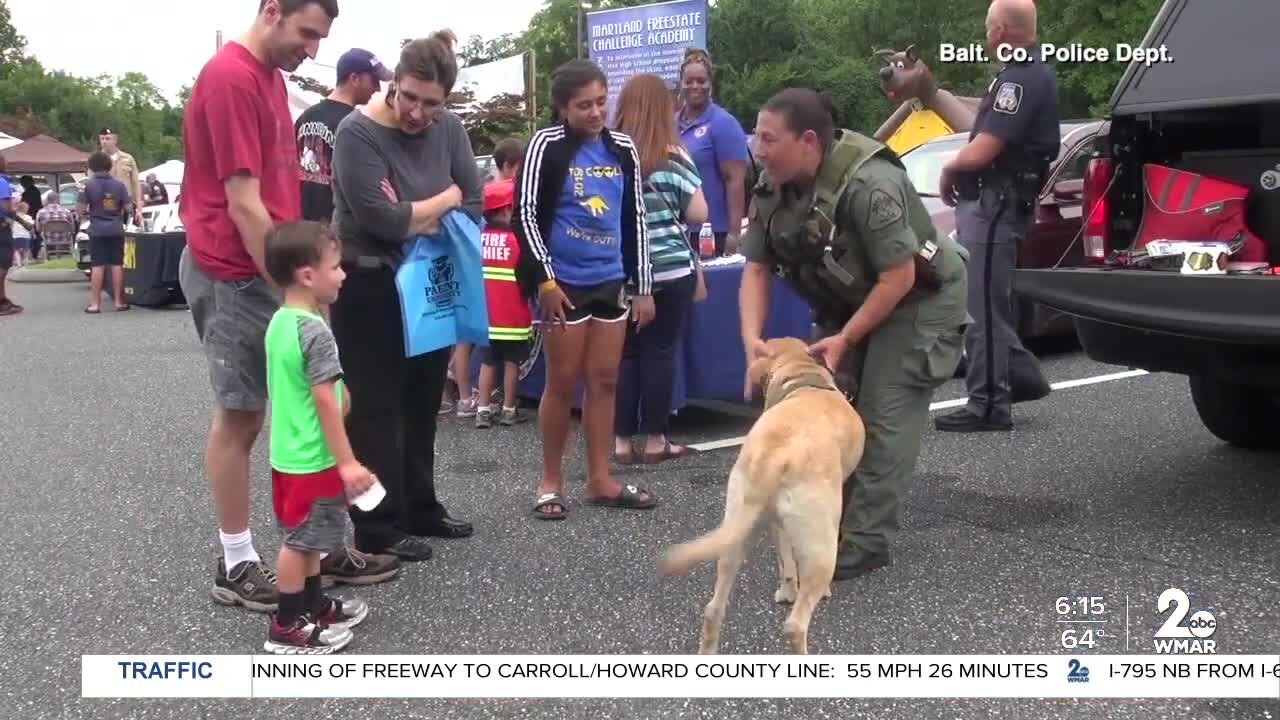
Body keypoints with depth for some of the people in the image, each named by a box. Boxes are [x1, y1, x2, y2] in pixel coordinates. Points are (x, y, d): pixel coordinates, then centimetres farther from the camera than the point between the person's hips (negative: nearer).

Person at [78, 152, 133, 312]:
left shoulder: (88, 185, -6)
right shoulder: (119, 184, 0)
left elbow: (82, 210, -7)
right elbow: (128, 208, -1)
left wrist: (89, 213, 14)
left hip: (97, 230, -1)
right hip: (116, 230, 2)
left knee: (97, 266, 1)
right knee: (117, 265, 6)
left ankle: (95, 304, 1)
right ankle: (119, 302, 9)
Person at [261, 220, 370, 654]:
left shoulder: (280, 322, 6)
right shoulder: (315, 331, -22)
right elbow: (325, 402, -24)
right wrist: (347, 462, -21)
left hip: (290, 453, 9)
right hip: (312, 459, -9)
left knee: (308, 538, 21)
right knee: (300, 541, 2)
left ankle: (315, 605, 34)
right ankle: (286, 627, 13)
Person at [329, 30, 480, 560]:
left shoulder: (449, 129, 0)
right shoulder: (358, 132, -17)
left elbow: (473, 206, 0)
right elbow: (383, 218, -25)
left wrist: (420, 222, -15)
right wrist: (445, 199, -11)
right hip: (370, 288, -6)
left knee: (422, 402, 15)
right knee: (375, 408, 0)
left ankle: (420, 508, 29)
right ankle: (377, 528, 8)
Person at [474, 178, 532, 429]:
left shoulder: (478, 237, -1)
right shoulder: (519, 238, -13)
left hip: (486, 314, 4)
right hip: (513, 314, -4)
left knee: (488, 362, 11)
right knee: (512, 362, 7)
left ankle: (484, 410, 9)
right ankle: (509, 410, 13)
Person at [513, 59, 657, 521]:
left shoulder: (623, 149, 8)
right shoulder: (547, 145, -6)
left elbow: (635, 217, 13)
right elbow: (526, 214, -9)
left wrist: (643, 285, 10)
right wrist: (545, 280, -15)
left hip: (611, 281, 5)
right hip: (565, 282, -5)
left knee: (605, 380, 8)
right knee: (563, 382, 1)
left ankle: (600, 480, 18)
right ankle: (551, 482, 14)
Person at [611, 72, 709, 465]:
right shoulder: (672, 156, -5)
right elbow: (699, 213, -4)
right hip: (669, 270, -2)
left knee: (626, 353, 9)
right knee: (660, 352, 4)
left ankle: (622, 440, 11)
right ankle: (655, 440, 10)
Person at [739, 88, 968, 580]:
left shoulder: (869, 184, -33)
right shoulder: (773, 187, -10)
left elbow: (899, 278, -28)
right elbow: (757, 268, -6)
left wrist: (844, 339, -25)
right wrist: (752, 337, -20)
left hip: (917, 300, -8)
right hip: (850, 303, 8)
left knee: (883, 418, -12)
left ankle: (866, 542, -7)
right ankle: (829, 521, 20)